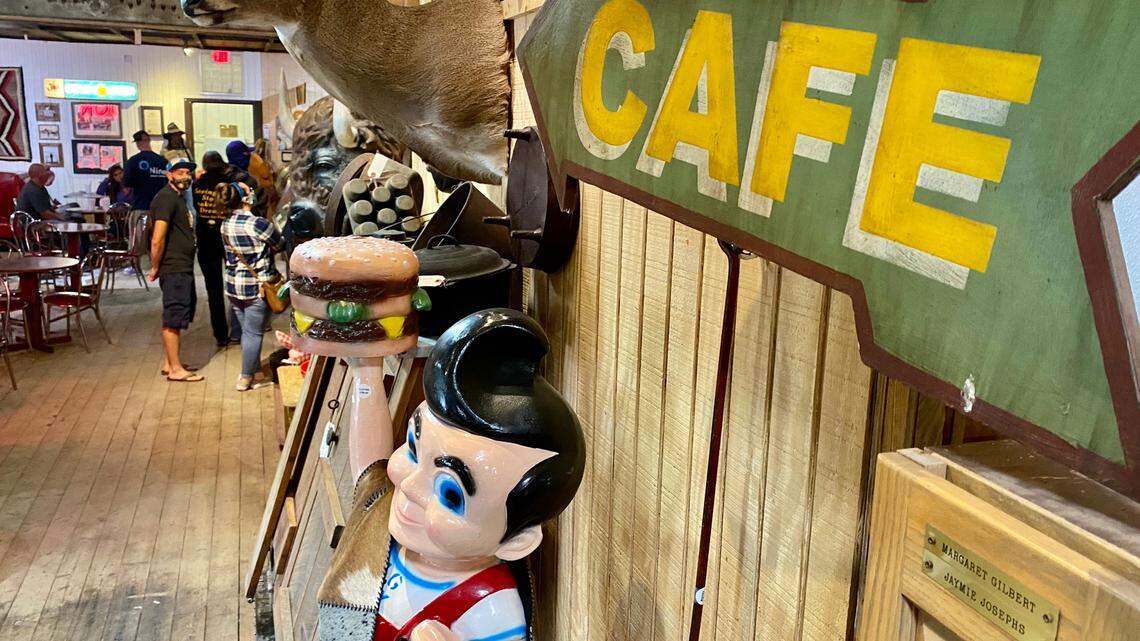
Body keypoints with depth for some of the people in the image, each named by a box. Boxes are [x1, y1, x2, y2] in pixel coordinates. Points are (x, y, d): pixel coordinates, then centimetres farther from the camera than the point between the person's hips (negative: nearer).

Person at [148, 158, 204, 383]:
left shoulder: (179, 196, 16)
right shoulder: (166, 198, -15)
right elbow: (157, 240, -22)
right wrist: (155, 268, -13)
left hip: (184, 268, 10)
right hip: (174, 269, -10)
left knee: (178, 316, 16)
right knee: (173, 318, -4)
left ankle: (169, 363, 25)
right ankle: (175, 369, 2)